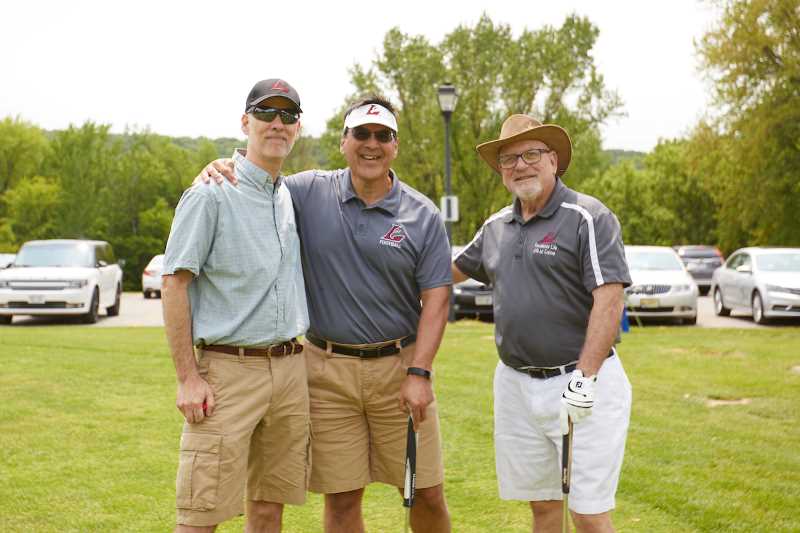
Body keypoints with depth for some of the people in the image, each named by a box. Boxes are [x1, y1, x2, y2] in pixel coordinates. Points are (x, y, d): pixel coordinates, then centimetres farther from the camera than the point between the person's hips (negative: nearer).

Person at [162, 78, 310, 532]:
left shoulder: (290, 196, 15)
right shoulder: (212, 196, -6)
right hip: (230, 369, -6)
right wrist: (188, 378, -15)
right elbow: (174, 284, -9)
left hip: (291, 370, 7)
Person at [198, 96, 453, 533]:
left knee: (427, 494, 7)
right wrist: (218, 166, -11)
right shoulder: (309, 193, 1)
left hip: (399, 366, 0)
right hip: (329, 370, 0)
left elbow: (436, 298, -2)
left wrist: (419, 373, -11)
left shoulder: (424, 216, 0)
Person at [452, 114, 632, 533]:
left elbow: (609, 301, -16)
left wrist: (584, 379, -22)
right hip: (516, 385, 6)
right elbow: (453, 271, 28)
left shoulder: (587, 217, -8)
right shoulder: (496, 227, 12)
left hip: (581, 382, -6)